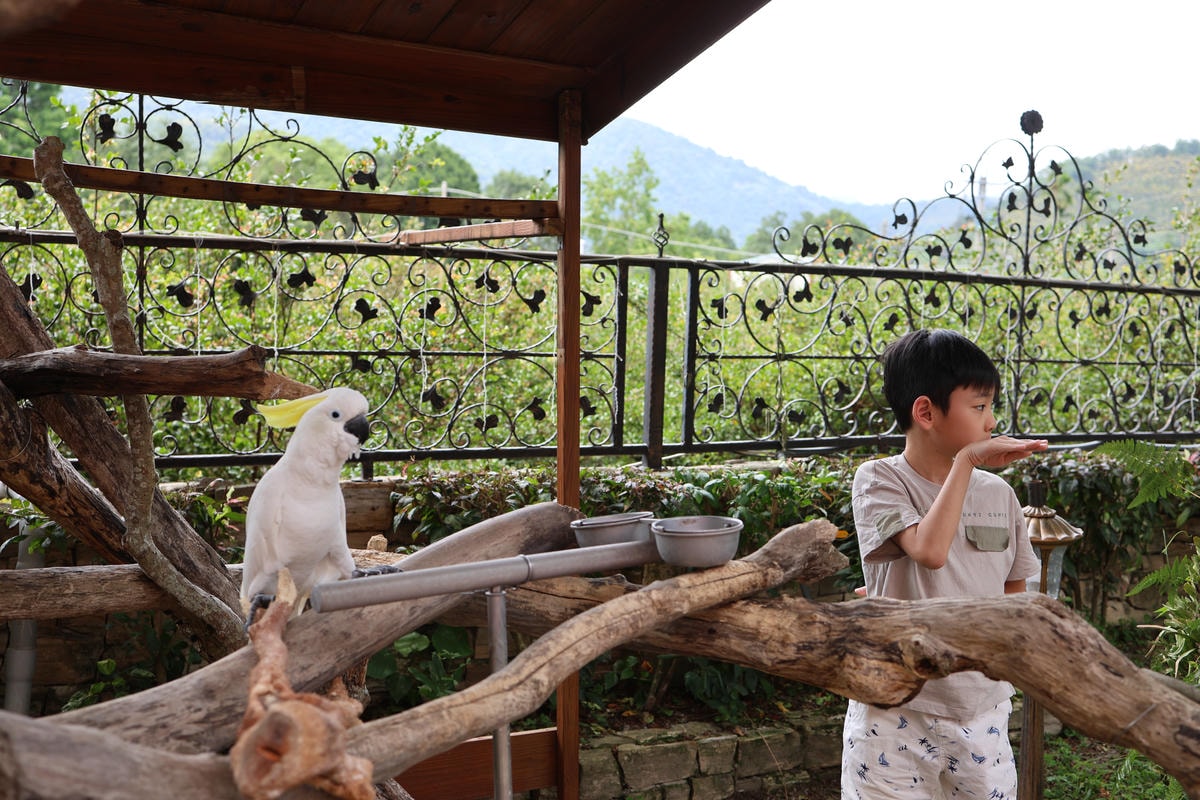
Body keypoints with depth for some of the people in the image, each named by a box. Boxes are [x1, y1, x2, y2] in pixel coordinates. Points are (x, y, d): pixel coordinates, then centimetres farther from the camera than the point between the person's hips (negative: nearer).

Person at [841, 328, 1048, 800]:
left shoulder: (998, 494, 3)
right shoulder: (880, 481, -10)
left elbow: (1014, 594, 13)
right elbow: (929, 550, -28)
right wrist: (966, 461, -20)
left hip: (982, 713, 4)